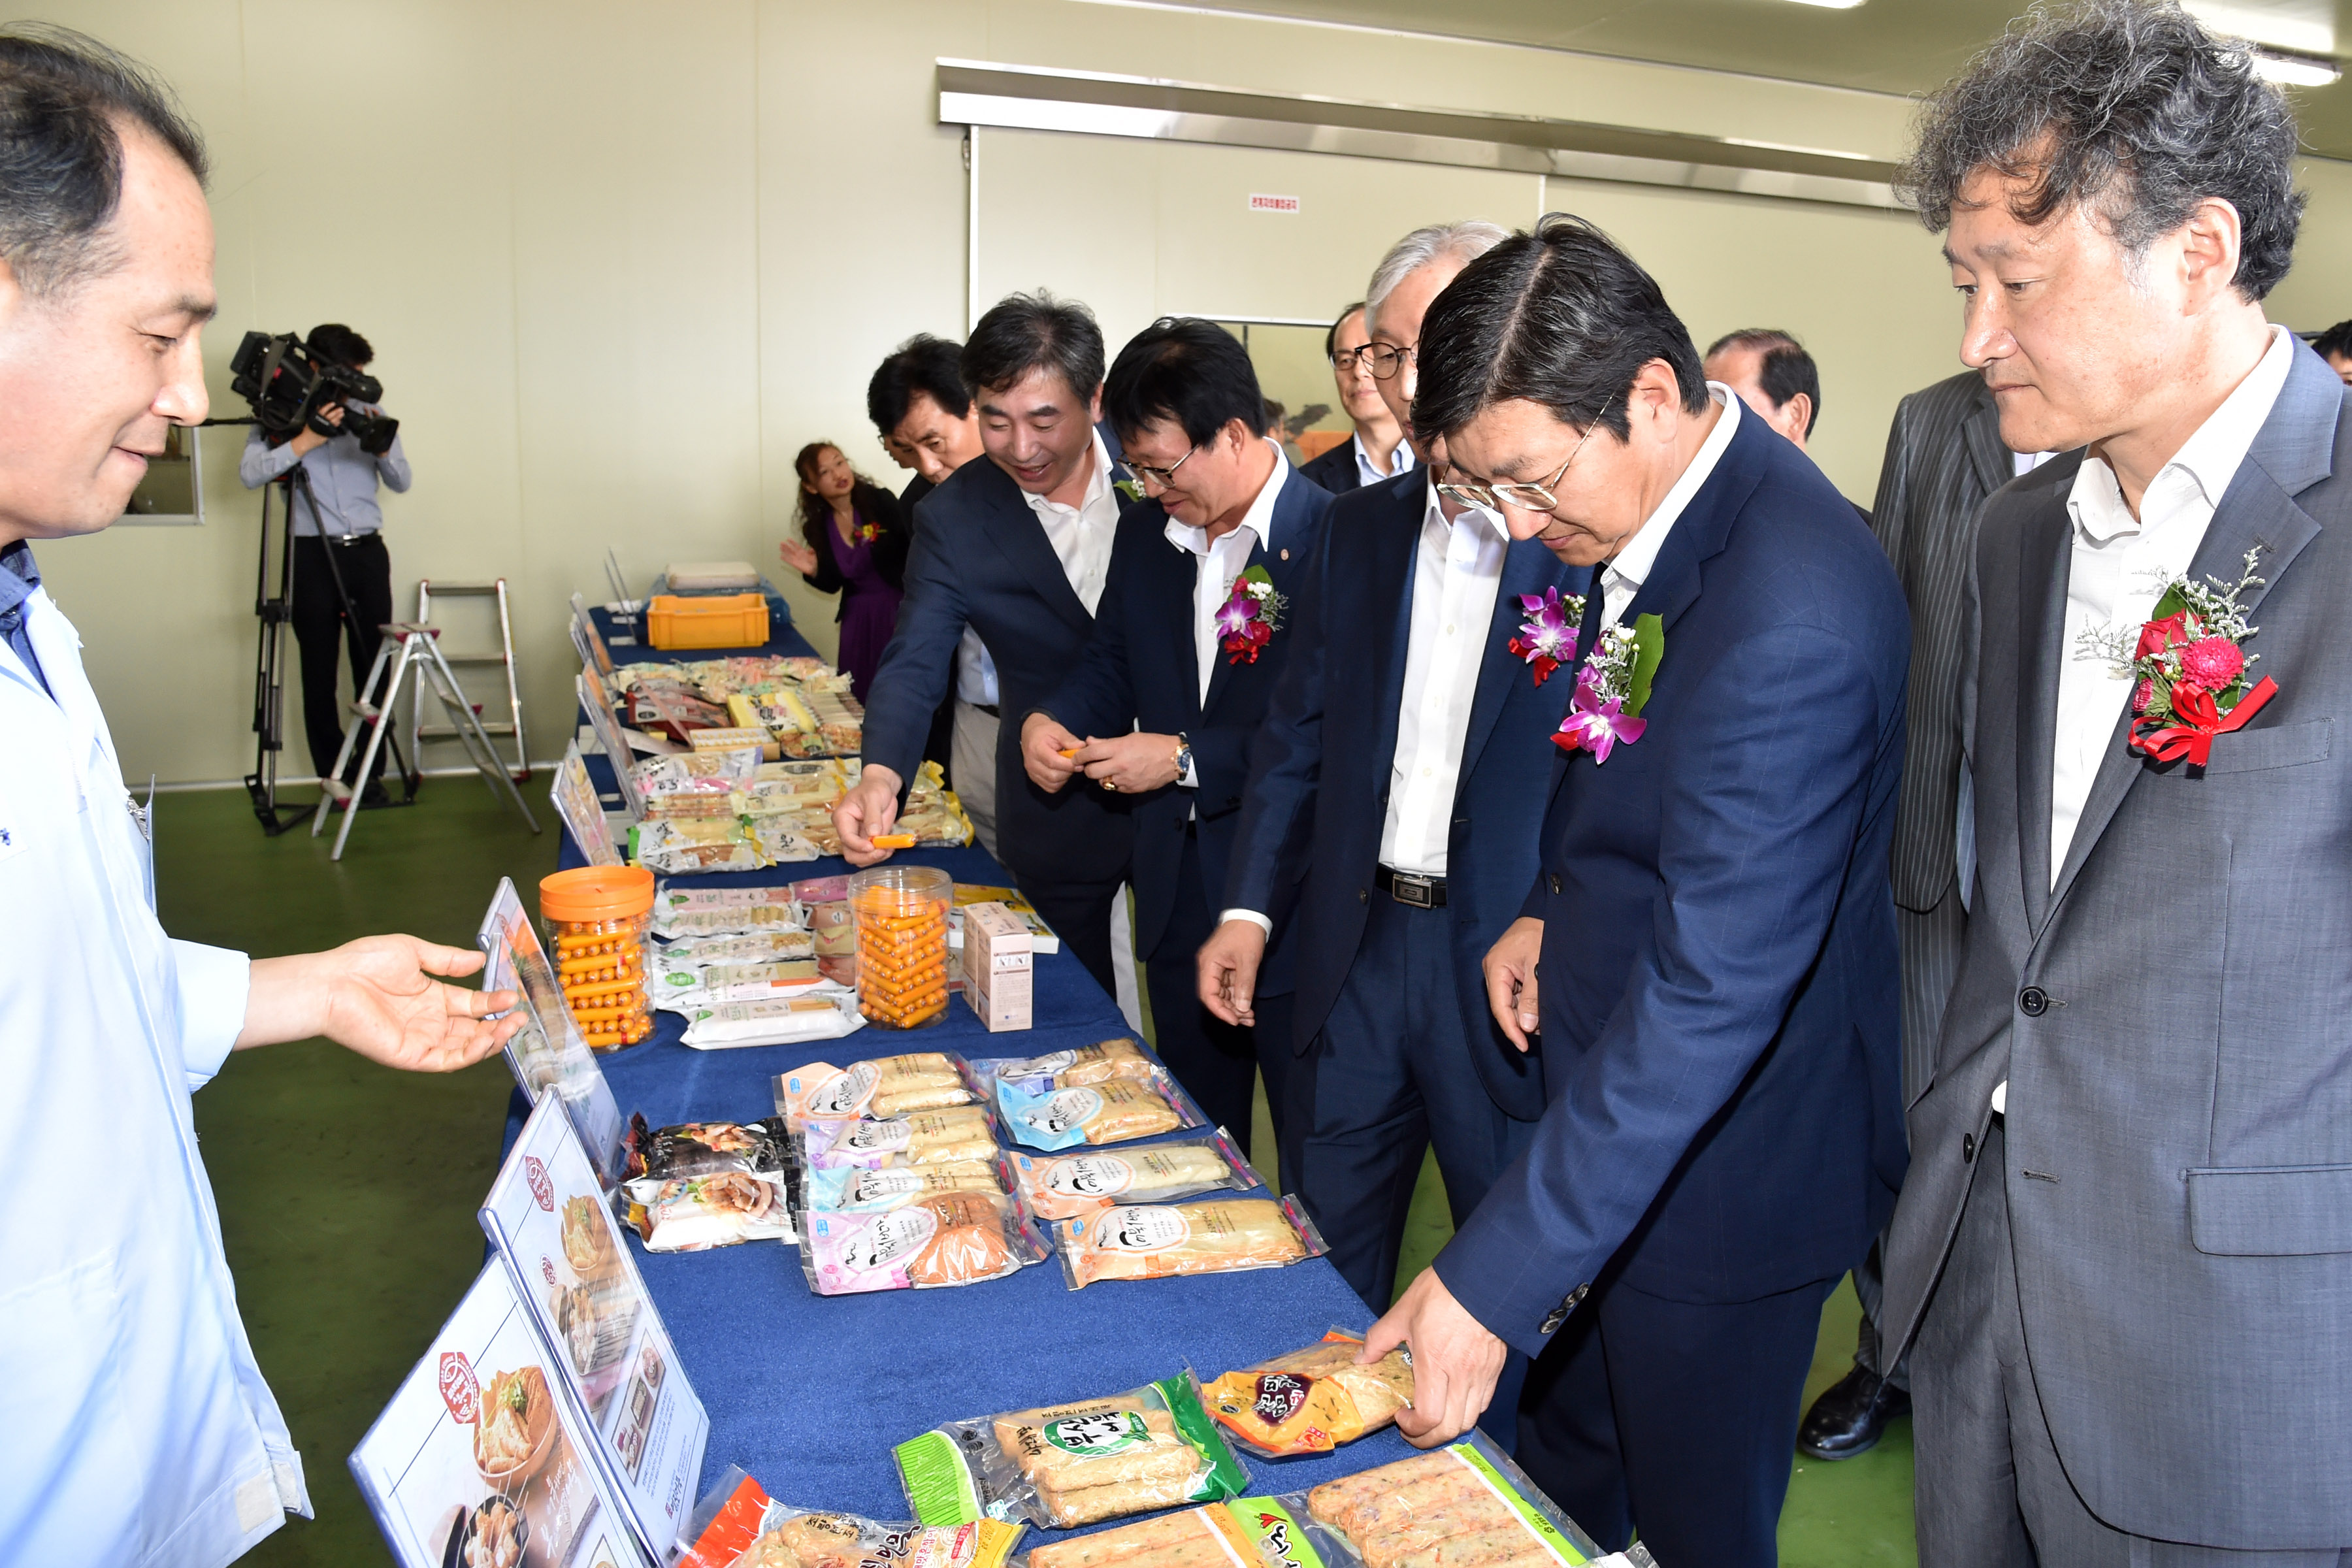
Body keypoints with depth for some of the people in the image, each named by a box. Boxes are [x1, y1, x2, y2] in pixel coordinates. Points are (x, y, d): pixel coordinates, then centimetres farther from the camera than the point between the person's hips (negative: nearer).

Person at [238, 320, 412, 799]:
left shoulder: (368, 411, 11)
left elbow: (402, 482, 7)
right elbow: (250, 473, -13)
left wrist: (381, 446, -12)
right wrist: (304, 441, -23)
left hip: (367, 552, 3)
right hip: (313, 557, -2)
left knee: (372, 666, 3)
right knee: (319, 673, 1)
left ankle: (370, 772, 12)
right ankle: (333, 775, 10)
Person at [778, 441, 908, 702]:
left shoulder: (881, 501, -11)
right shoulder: (818, 528, 1)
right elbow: (833, 584, 9)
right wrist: (813, 572, -10)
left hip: (899, 610, -4)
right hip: (857, 619, 4)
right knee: (860, 698, 9)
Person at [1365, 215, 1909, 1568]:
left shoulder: (1793, 617, -33)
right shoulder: (1661, 507, -3)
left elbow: (1711, 992, -34)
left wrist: (1493, 1279, -31)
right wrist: (1561, 908, 4)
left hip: (1721, 1153, -8)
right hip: (1614, 1084, 8)